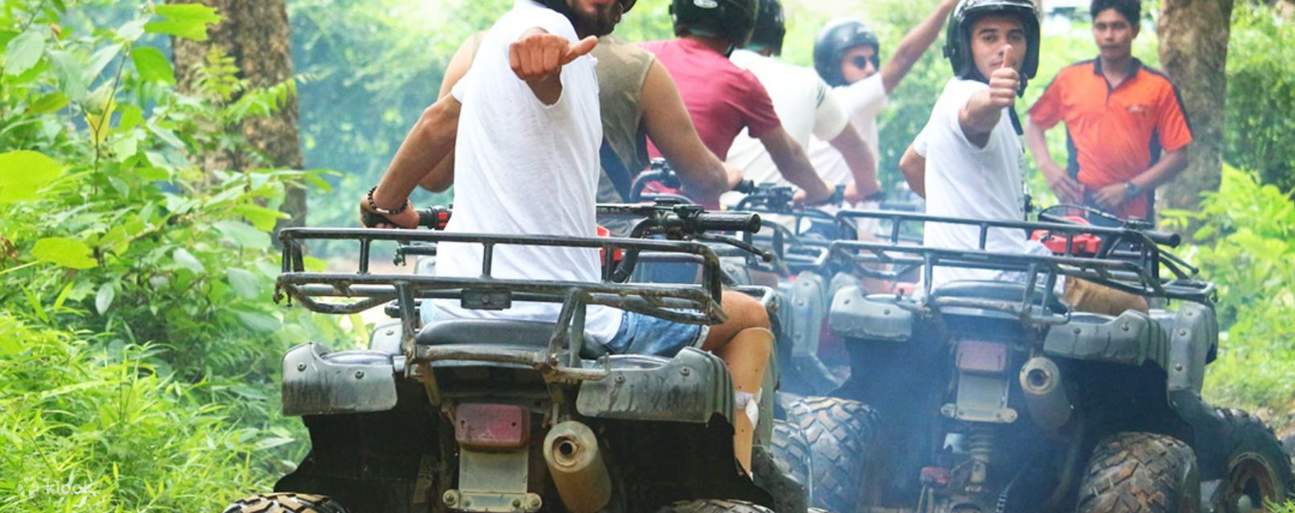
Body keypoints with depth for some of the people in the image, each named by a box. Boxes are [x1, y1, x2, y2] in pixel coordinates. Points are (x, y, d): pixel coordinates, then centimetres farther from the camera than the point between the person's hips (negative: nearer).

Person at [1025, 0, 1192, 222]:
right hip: (1077, 207, 1)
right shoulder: (1069, 79, 8)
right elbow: (1034, 124, 20)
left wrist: (1129, 189, -9)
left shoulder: (1159, 88, 1)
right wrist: (1047, 166, 2)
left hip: (1132, 215, -1)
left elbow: (1178, 156, 0)